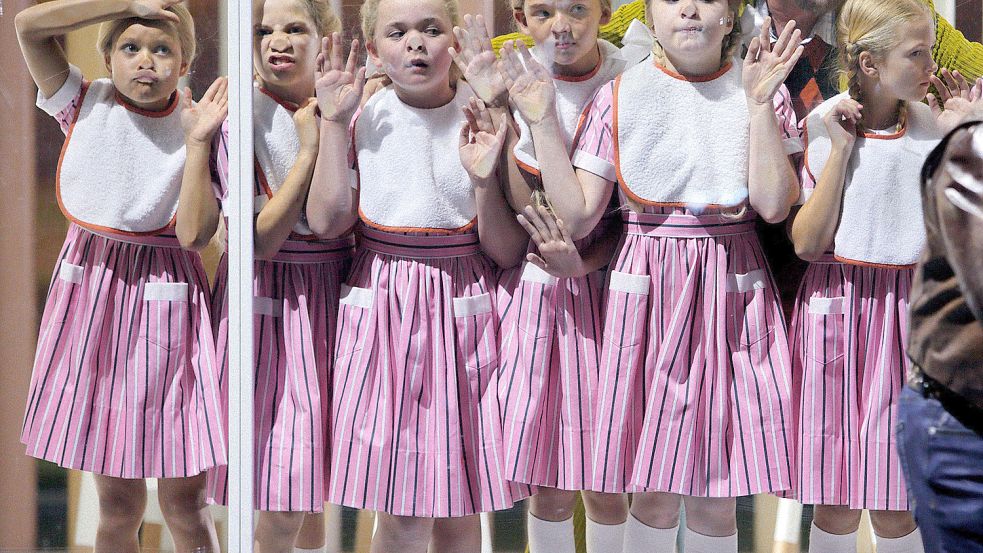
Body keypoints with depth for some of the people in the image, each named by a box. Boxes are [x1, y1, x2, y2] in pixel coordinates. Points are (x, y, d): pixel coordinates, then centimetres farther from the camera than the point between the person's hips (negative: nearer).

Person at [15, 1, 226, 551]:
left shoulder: (193, 126, -3)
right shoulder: (86, 105, 0)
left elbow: (194, 233, -13)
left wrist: (197, 142, -14)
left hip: (166, 299, -1)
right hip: (91, 295, 1)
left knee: (184, 501, -1)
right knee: (118, 500, 7)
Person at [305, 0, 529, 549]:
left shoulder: (484, 121, -1)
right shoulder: (364, 121, 2)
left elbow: (508, 252, -3)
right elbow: (327, 221, -10)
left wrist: (484, 179, -19)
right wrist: (333, 123, -9)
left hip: (463, 314, 0)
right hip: (384, 315, 0)